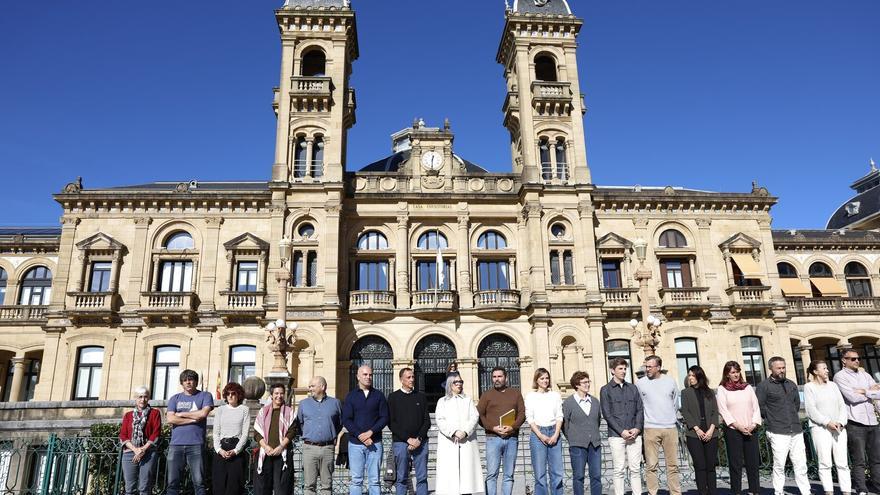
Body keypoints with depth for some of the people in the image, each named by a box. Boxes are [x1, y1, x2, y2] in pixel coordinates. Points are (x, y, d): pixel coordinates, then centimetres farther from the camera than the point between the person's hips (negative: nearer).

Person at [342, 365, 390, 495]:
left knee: (374, 480, 2)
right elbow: (346, 420, 0)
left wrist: (370, 432, -11)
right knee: (356, 480, 1)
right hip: (355, 443, 0)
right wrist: (360, 435, -10)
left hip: (375, 443, 0)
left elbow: (384, 418, 3)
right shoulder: (351, 396, 8)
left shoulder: (379, 395, 9)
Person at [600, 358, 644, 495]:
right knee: (619, 470, -1)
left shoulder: (633, 388, 13)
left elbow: (640, 410, 10)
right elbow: (607, 414, -4)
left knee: (635, 469, 4)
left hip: (635, 435, 3)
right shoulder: (606, 390, 2)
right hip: (616, 435, -3)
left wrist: (637, 428, -5)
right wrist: (622, 431, -11)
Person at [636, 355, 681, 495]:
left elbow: (675, 403, 18)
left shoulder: (670, 382, 7)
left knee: (673, 464, 6)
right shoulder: (640, 383, -1)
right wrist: (645, 419, 7)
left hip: (671, 428, 2)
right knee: (651, 465, -2)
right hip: (650, 428, -2)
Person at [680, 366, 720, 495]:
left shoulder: (710, 392, 13)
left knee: (711, 465, 1)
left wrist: (711, 429, -7)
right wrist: (697, 429, -10)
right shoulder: (686, 393, 8)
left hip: (711, 434, 2)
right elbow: (685, 412, 1)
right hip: (694, 434, -2)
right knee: (700, 466, -5)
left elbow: (715, 412, 7)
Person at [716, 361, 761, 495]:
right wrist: (738, 426, -14)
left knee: (753, 463, 4)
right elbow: (723, 411, -6)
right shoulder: (721, 390, 1)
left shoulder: (748, 387, 13)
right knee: (735, 464, 0)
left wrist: (754, 424, -7)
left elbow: (756, 407, 8)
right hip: (733, 430, -3)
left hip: (751, 430, 3)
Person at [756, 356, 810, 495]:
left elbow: (797, 403, 25)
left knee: (801, 464, 6)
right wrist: (772, 419, 2)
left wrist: (792, 418, 17)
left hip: (796, 430, 5)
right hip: (778, 432, -5)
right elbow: (759, 407, -6)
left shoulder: (791, 384, 15)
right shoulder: (764, 386, -4)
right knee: (779, 465, -3)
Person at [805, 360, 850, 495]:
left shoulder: (832, 385, 16)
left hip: (839, 428, 4)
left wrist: (840, 422, -5)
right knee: (825, 462, -5)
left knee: (842, 462, 1)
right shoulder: (809, 387, 1)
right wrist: (828, 422, -15)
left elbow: (842, 405, 10)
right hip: (820, 428, -4)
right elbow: (811, 410, -6)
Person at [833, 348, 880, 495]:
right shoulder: (840, 376, -3)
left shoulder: (864, 375, 17)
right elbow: (853, 397, -14)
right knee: (859, 461, -2)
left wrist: (865, 391, -9)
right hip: (854, 423, -6)